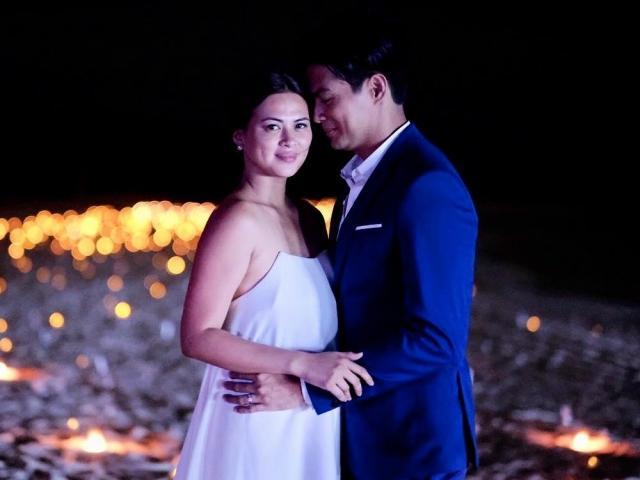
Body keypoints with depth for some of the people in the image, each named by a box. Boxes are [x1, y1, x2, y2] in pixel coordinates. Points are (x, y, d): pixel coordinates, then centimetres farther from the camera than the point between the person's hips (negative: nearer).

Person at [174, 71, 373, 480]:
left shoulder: (310, 219, 8)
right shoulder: (239, 220, -16)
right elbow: (198, 337, -20)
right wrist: (302, 364, -25)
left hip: (310, 425, 8)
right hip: (256, 425, -8)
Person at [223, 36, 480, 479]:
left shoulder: (427, 186, -19)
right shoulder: (361, 180, 11)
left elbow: (436, 338, -24)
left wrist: (308, 389, -23)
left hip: (413, 440, -9)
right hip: (362, 435, 9)